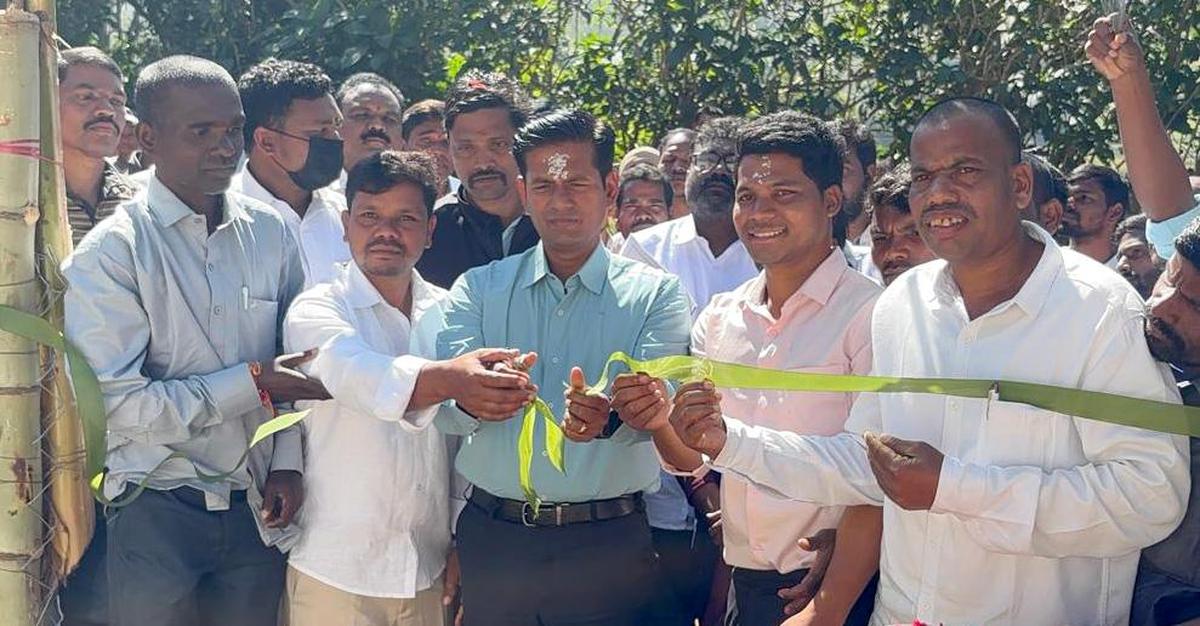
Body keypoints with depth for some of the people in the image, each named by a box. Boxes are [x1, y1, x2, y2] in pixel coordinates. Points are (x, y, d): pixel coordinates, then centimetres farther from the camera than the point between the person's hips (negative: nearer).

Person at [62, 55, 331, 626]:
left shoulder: (270, 232, 3)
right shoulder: (109, 252, -10)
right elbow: (118, 403, -17)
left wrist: (287, 463, -1)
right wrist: (252, 383, -17)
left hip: (257, 506, 4)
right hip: (156, 510, -4)